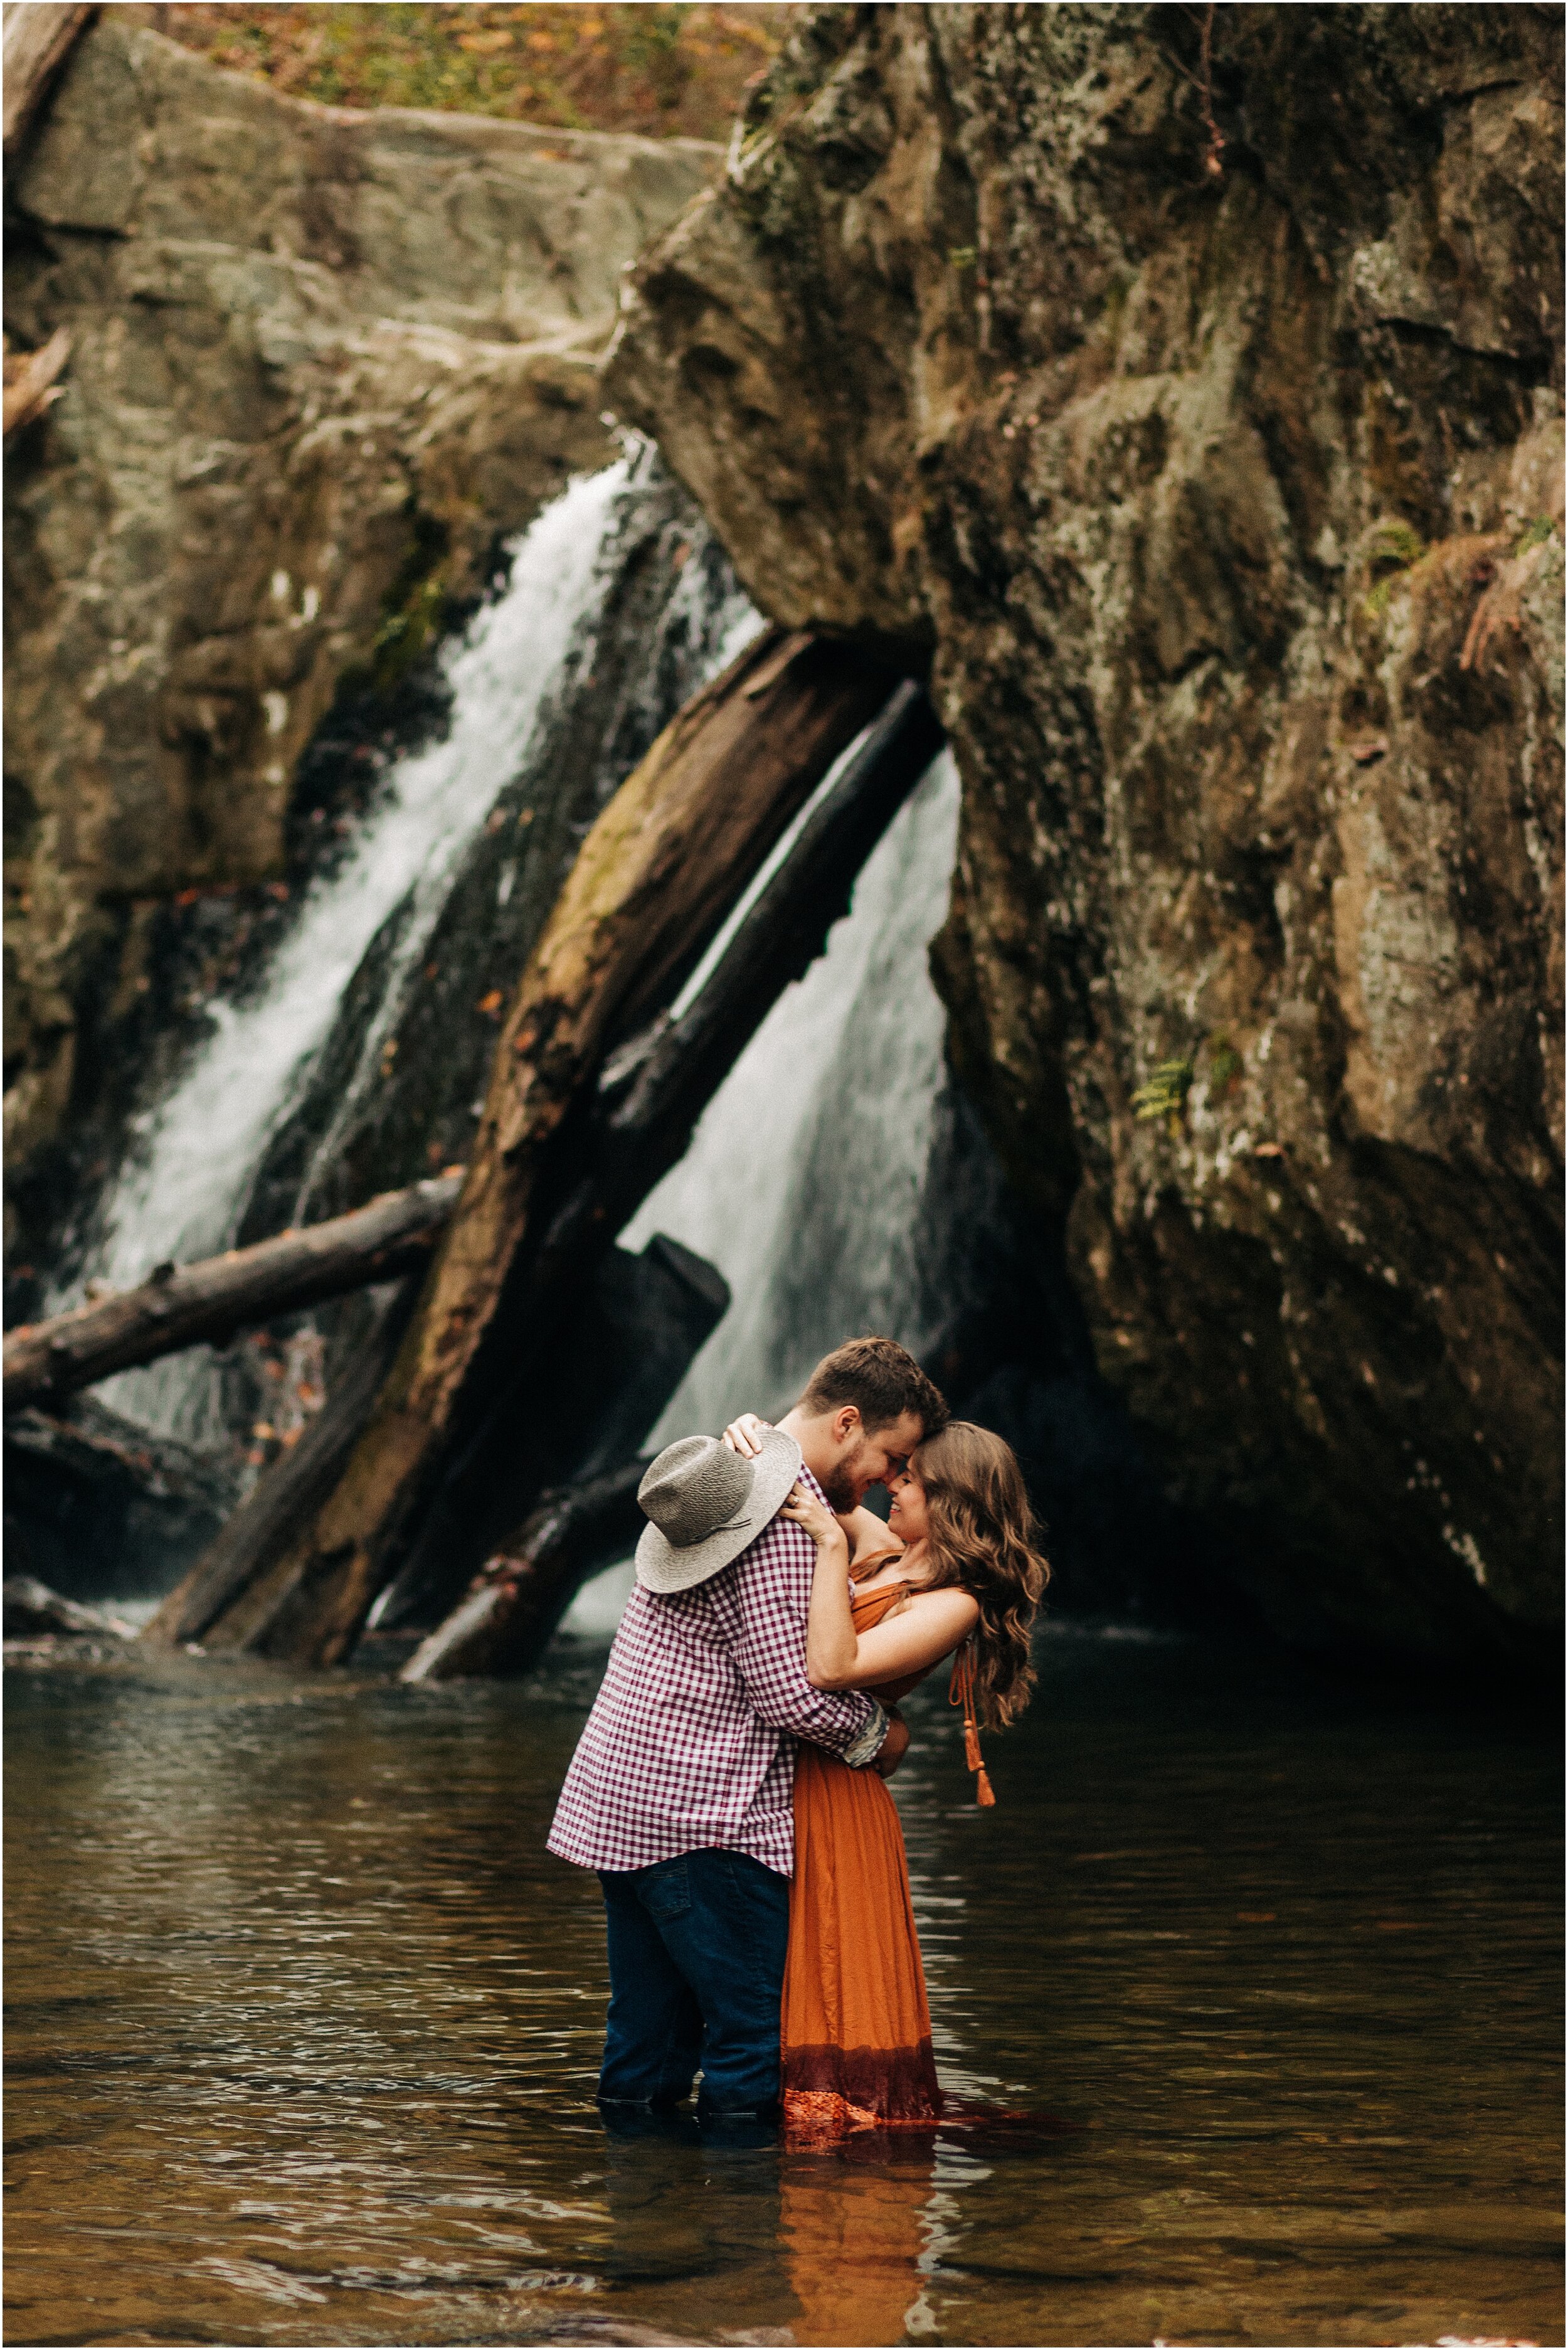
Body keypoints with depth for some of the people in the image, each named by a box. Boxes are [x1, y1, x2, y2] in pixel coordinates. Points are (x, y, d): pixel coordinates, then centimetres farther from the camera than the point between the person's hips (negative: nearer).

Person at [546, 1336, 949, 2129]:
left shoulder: (726, 1479, 15)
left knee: (649, 2030, 14)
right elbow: (790, 1694, -19)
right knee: (751, 2021, -3)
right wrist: (877, 1735, -2)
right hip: (705, 1816, -10)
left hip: (617, 1796, 10)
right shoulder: (787, 1524, -17)